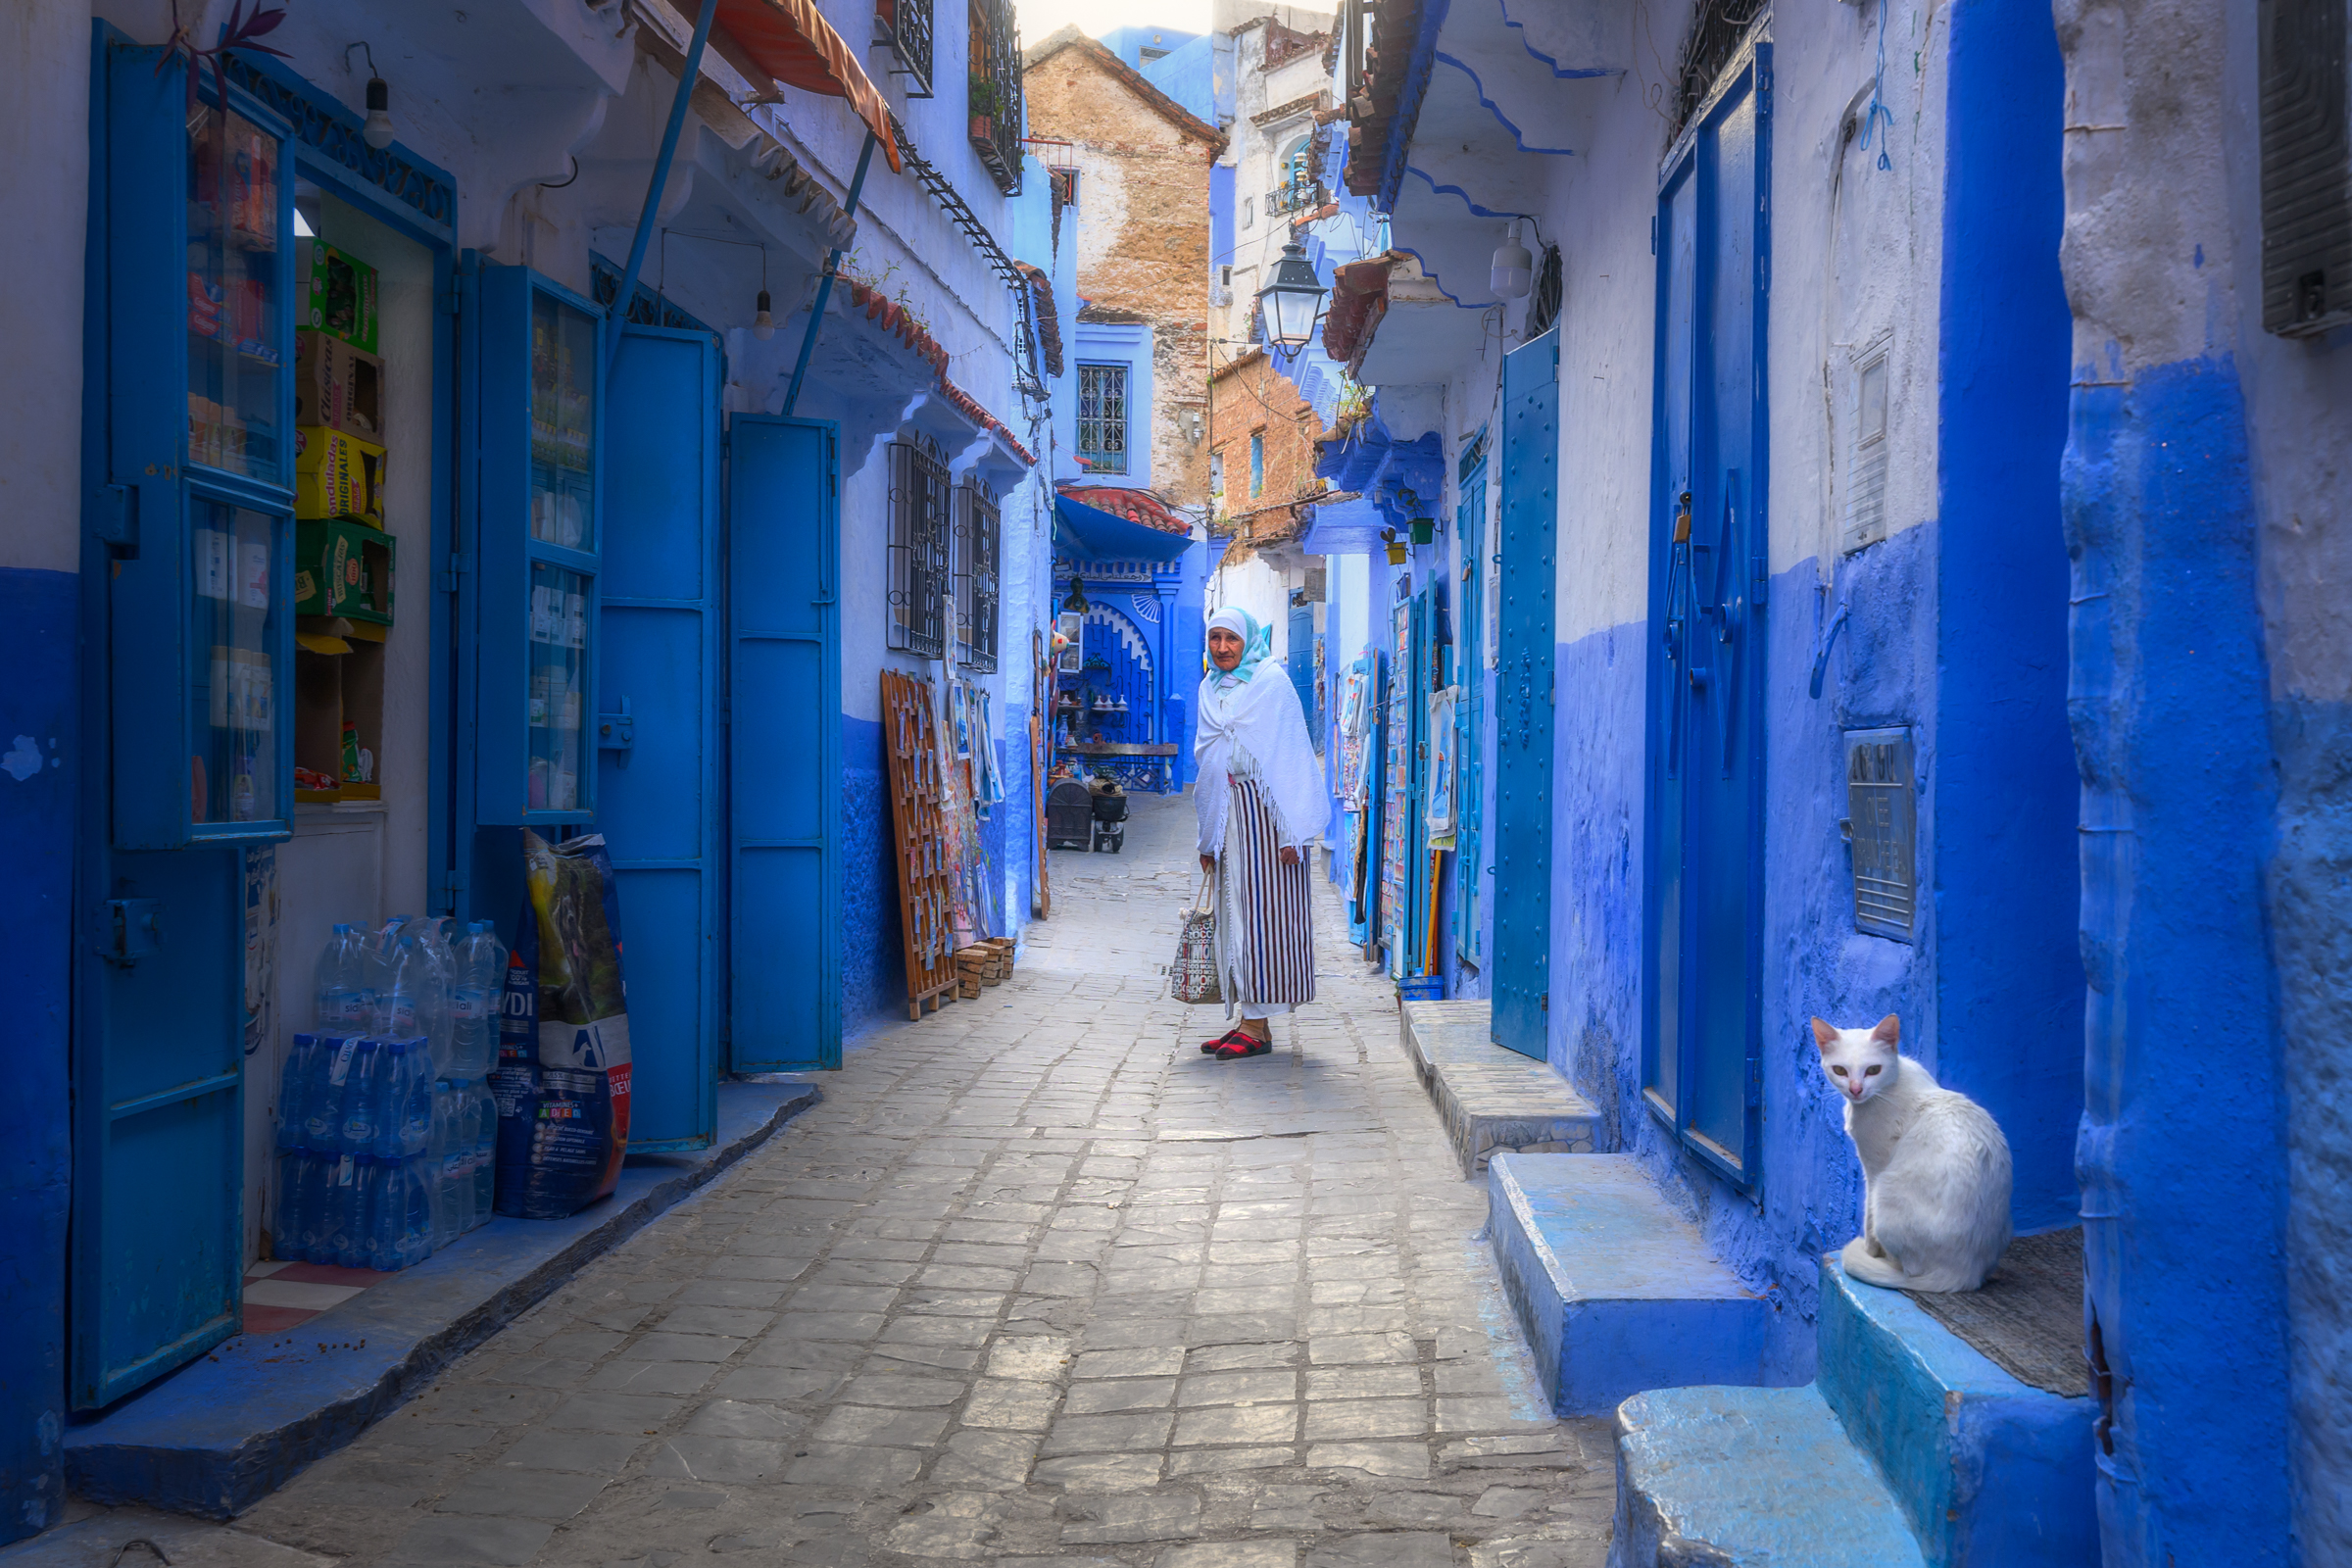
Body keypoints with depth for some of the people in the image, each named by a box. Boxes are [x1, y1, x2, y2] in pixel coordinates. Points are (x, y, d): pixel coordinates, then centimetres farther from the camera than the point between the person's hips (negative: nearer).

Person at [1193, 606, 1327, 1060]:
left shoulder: (1272, 682, -4)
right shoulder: (1211, 688, 16)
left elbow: (1290, 754, -9)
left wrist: (1290, 830, -15)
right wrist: (1208, 837, 16)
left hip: (1263, 810, -7)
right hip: (1226, 813, 7)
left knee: (1262, 909, -6)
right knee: (1233, 912, 5)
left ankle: (1257, 1027, -4)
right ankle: (1248, 1019, 11)